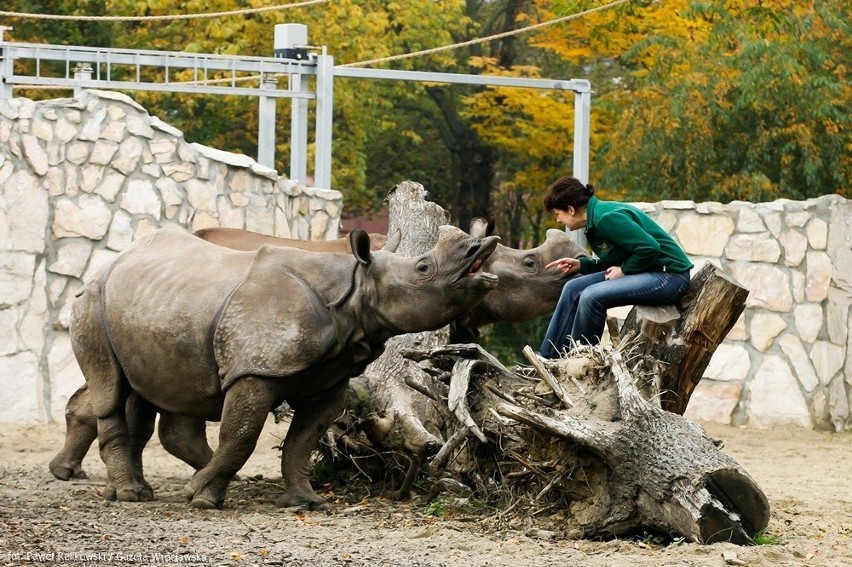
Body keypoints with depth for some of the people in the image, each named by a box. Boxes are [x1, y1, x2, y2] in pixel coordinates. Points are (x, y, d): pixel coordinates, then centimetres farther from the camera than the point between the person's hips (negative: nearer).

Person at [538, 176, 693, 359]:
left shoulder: (607, 218, -20)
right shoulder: (596, 219, 10)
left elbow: (649, 248, -26)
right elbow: (614, 262, 18)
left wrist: (624, 270, -14)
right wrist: (581, 265, 7)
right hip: (647, 273, 10)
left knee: (591, 296, -25)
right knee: (573, 288, 4)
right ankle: (546, 358, 5)